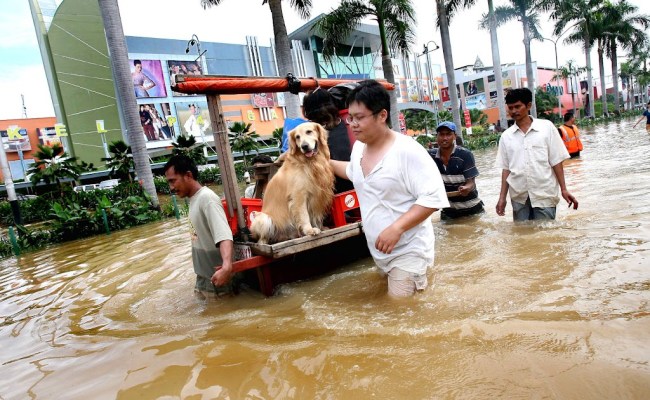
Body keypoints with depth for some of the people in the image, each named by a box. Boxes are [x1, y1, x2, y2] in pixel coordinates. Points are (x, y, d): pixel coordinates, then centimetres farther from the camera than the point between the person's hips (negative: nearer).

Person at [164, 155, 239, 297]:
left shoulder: (207, 199, -23)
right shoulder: (194, 199, 6)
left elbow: (224, 235, -37)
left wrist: (227, 266, -53)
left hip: (216, 275, -9)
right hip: (204, 273, 9)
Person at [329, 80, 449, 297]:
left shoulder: (406, 150, -21)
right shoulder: (359, 147, 3)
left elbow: (433, 197, -23)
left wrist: (396, 228, -29)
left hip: (406, 251, -8)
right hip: (378, 251, 8)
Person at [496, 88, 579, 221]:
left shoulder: (546, 127, 1)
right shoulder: (506, 136, 6)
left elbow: (556, 161, 1)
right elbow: (506, 168, 7)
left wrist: (563, 189, -3)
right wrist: (502, 197, 3)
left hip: (544, 194, -2)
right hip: (519, 197, 2)